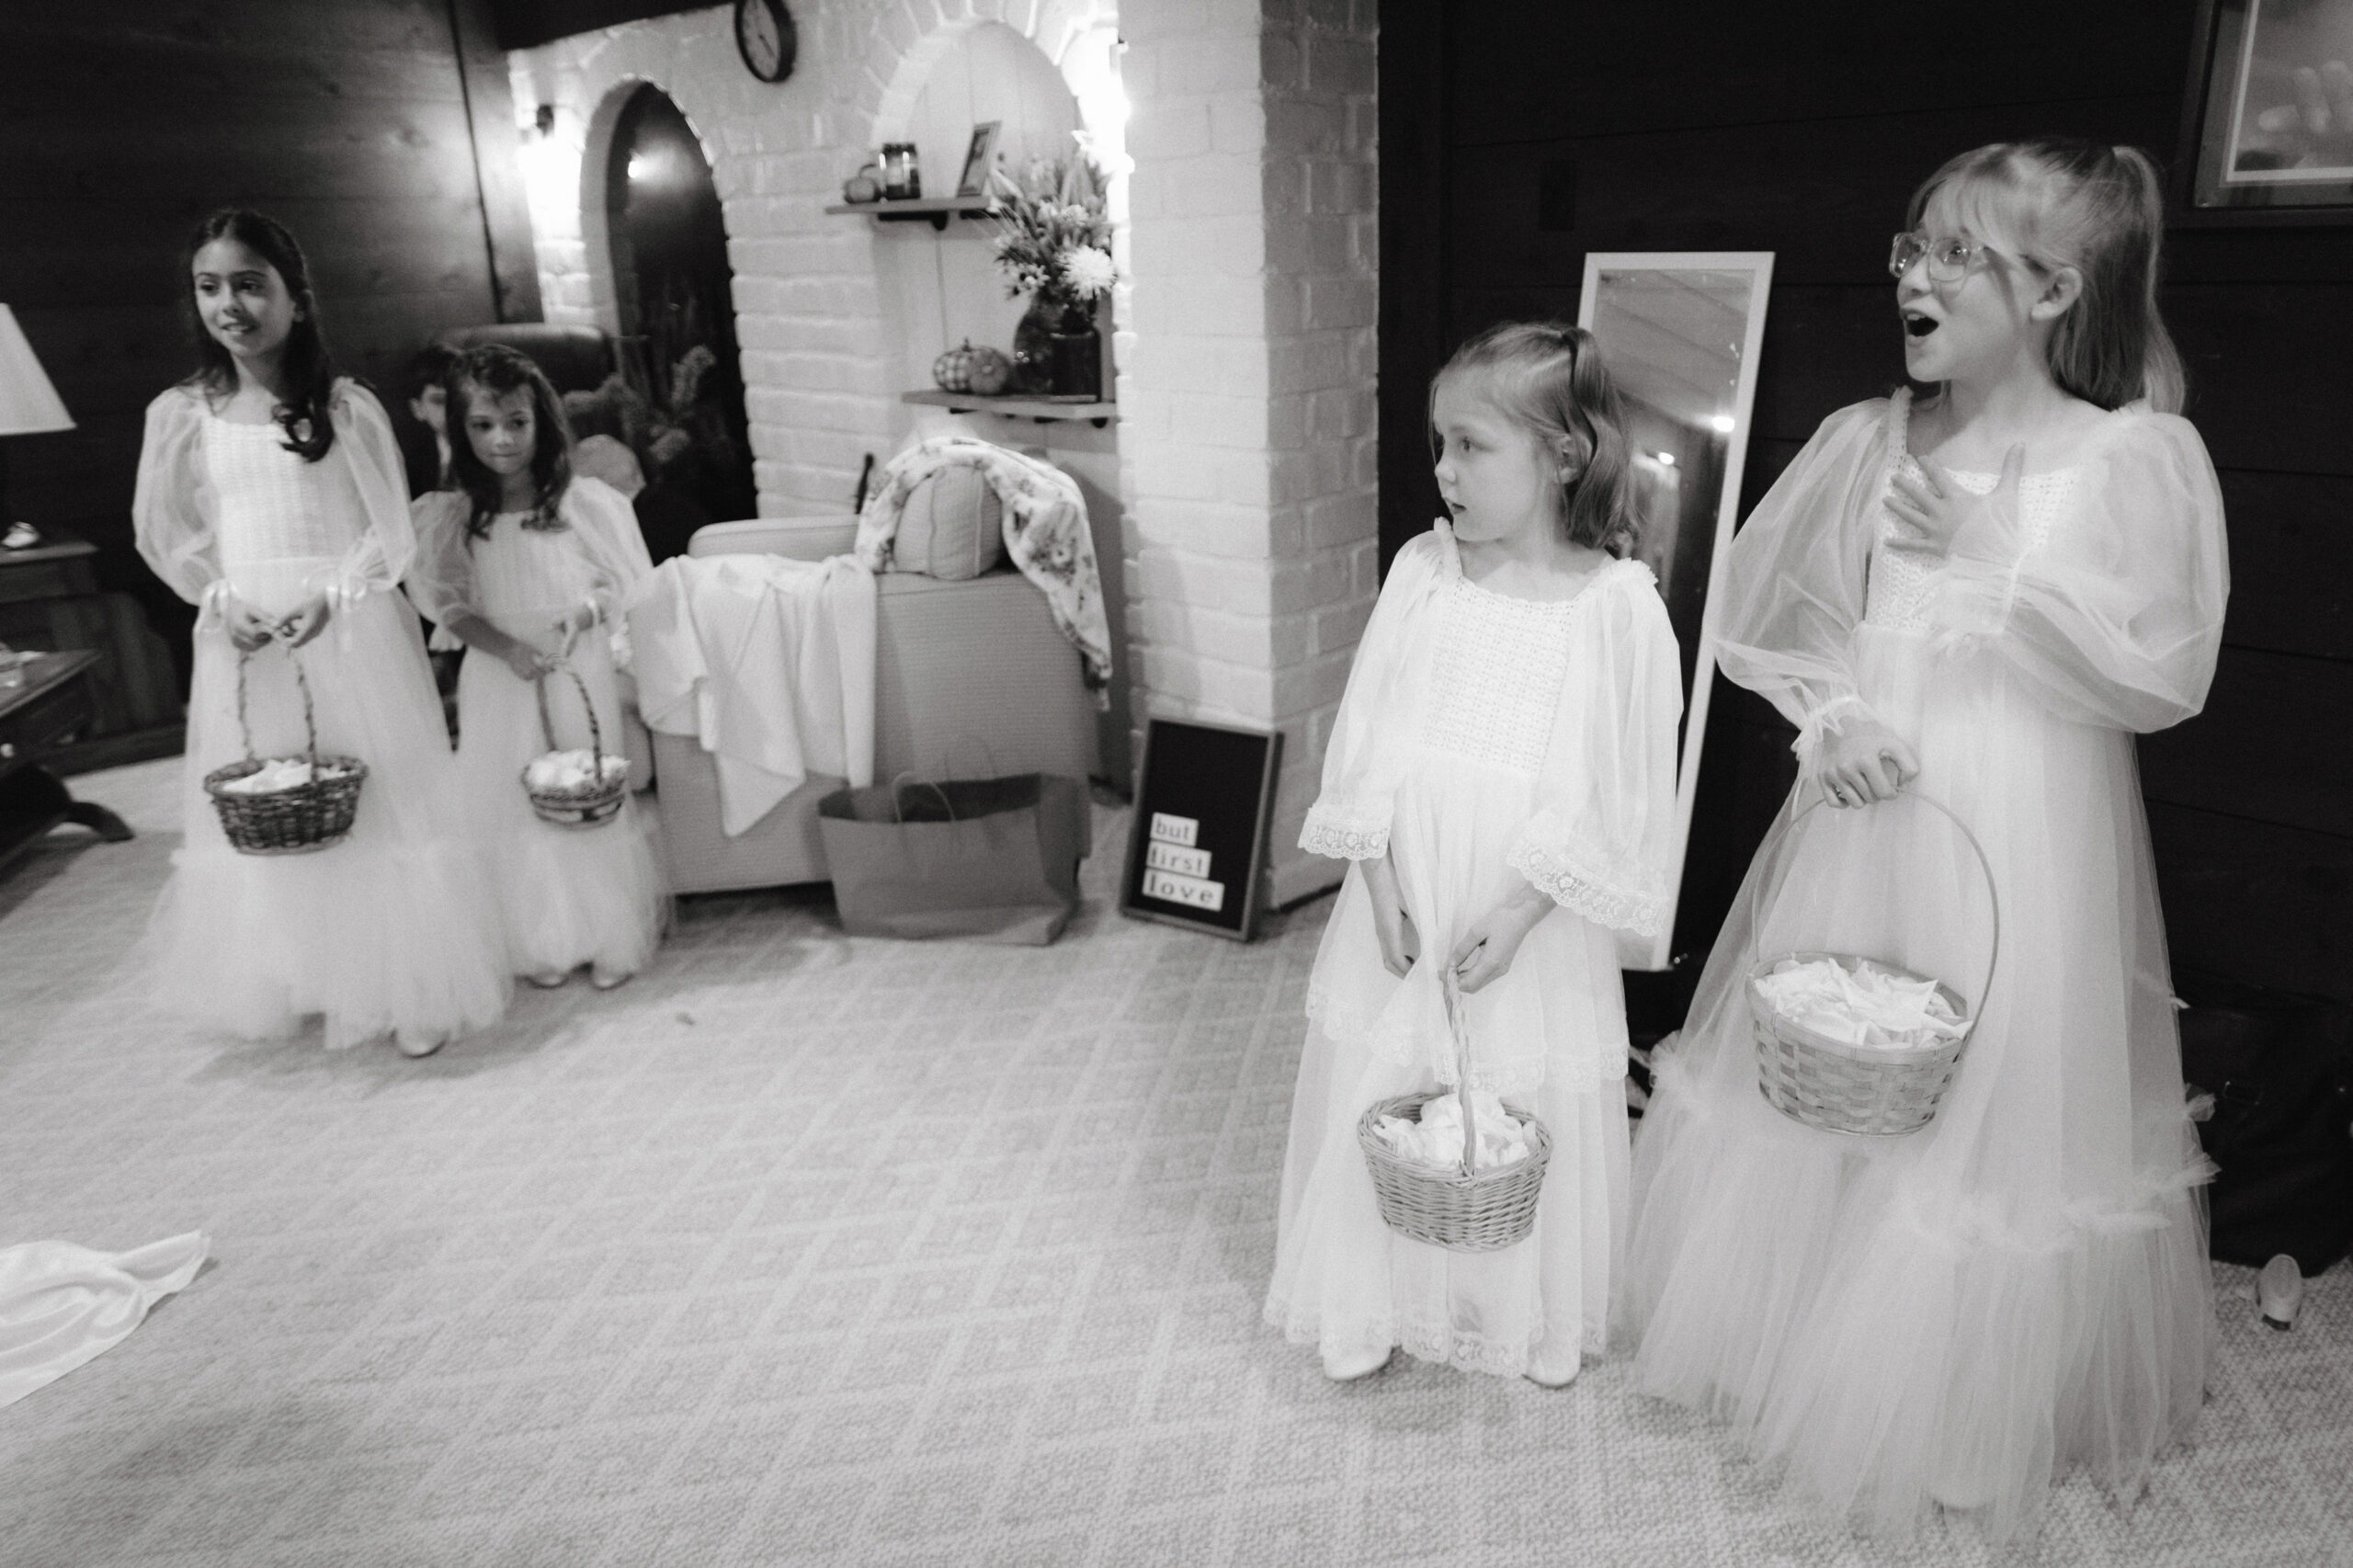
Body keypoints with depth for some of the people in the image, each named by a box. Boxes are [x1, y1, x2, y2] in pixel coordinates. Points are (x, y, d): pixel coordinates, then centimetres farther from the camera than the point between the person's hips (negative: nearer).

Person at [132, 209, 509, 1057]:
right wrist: (222, 600, -7)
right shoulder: (180, 413, 3)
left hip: (350, 631, -2)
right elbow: (167, 535, 9)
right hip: (242, 639, 3)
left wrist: (331, 596, -17)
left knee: (377, 804, 2)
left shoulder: (347, 405, -4)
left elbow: (391, 531, -3)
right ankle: (286, 979, 26)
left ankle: (407, 985, 14)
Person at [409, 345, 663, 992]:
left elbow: (626, 580, 2)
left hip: (580, 670, -1)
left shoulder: (586, 501, -5)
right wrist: (507, 648, -14)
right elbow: (452, 604, 2)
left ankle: (611, 937, 15)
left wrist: (587, 610, -18)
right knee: (512, 804, 4)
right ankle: (543, 944, 17)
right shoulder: (454, 517, 0)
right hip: (500, 673, 2)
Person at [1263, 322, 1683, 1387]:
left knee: (1527, 1116, 12)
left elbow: (1618, 791, -9)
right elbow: (1367, 733, -1)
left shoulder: (1619, 605, -10)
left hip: (1531, 927, -2)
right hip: (1403, 907, 3)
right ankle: (1377, 1300, 37)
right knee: (1381, 1095, 13)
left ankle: (1531, 1319, 38)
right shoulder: (1423, 570, -1)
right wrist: (1379, 879, -8)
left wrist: (1520, 908, -14)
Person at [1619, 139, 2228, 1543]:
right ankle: (1800, 1334, 37)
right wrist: (1831, 714, -12)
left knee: (1998, 1110, 7)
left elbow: (2159, 679, -12)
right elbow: (1764, 619, 6)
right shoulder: (1863, 441, 2)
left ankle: (1975, 1406, 32)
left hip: (2023, 844, -3)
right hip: (1860, 816, 4)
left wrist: (1980, 561, -19)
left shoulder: (2139, 455, -8)